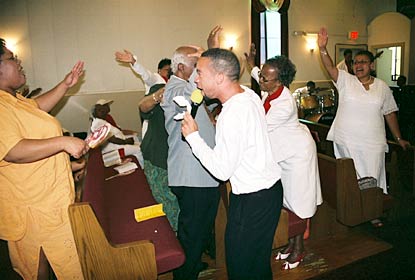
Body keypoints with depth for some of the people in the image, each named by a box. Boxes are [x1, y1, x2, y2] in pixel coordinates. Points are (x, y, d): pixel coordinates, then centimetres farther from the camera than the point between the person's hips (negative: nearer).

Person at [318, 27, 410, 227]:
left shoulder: (382, 87, 5)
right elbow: (330, 67, -17)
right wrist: (322, 49, -33)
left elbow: (390, 113, 10)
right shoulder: (346, 81, 0)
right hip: (346, 141, -1)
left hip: (373, 143, 1)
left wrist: (399, 138, 11)